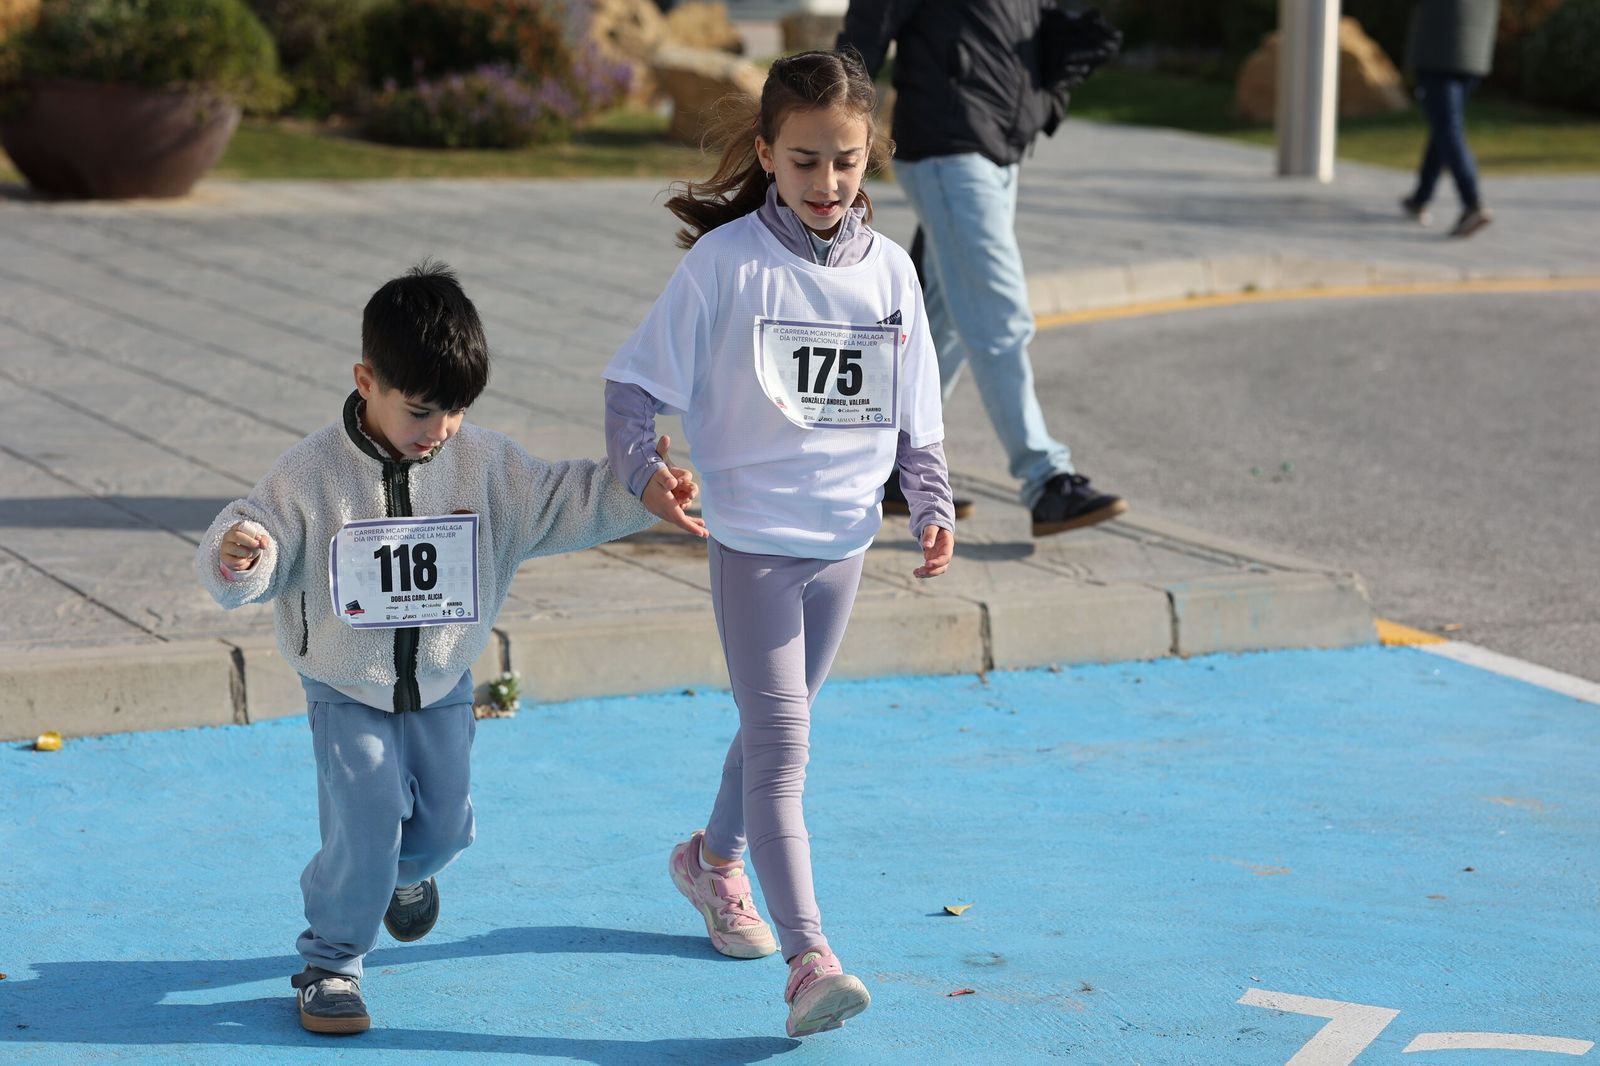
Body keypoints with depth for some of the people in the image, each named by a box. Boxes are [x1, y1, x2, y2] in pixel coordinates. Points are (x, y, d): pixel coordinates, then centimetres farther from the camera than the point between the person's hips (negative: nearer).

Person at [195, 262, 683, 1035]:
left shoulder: (485, 463, -8)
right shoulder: (312, 474, -18)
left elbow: (557, 502, 1)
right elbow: (264, 549, -17)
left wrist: (638, 493, -9)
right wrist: (236, 556, -40)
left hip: (442, 685, 4)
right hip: (347, 690, -4)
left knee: (443, 822, 15)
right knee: (364, 826, -15)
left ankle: (407, 870, 52)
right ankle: (330, 962, 5)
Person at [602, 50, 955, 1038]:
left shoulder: (890, 269, 2)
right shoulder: (725, 262, -11)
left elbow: (916, 411, 10)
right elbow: (636, 380, -9)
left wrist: (933, 506, -3)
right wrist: (643, 472, -25)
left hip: (845, 539, 5)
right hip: (752, 537, -5)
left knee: (782, 725, 21)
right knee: (780, 743, -11)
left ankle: (716, 857, 47)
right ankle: (809, 959, -15)